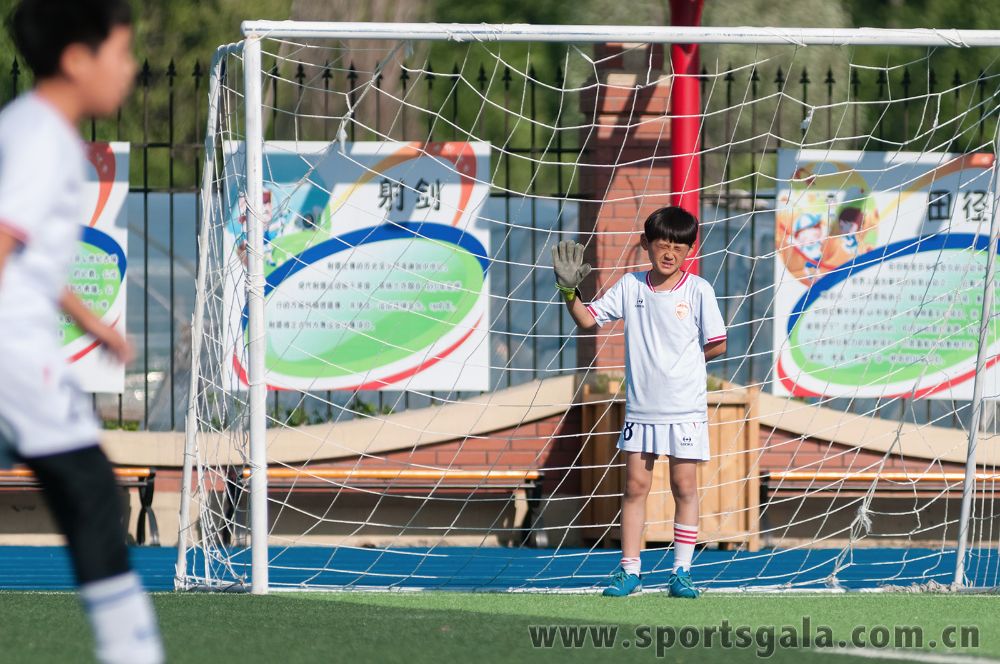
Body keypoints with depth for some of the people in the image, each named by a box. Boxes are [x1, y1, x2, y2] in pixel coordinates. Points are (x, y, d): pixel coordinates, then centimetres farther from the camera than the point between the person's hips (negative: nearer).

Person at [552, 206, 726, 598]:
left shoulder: (698, 290, -5)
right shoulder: (630, 286, 2)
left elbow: (717, 345, -2)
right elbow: (587, 319, 5)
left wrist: (678, 360, 1)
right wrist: (569, 291, -10)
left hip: (685, 409, -2)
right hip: (641, 407, 2)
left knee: (685, 487, 2)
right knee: (635, 485, 4)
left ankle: (682, 572, 8)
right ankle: (629, 570, 9)